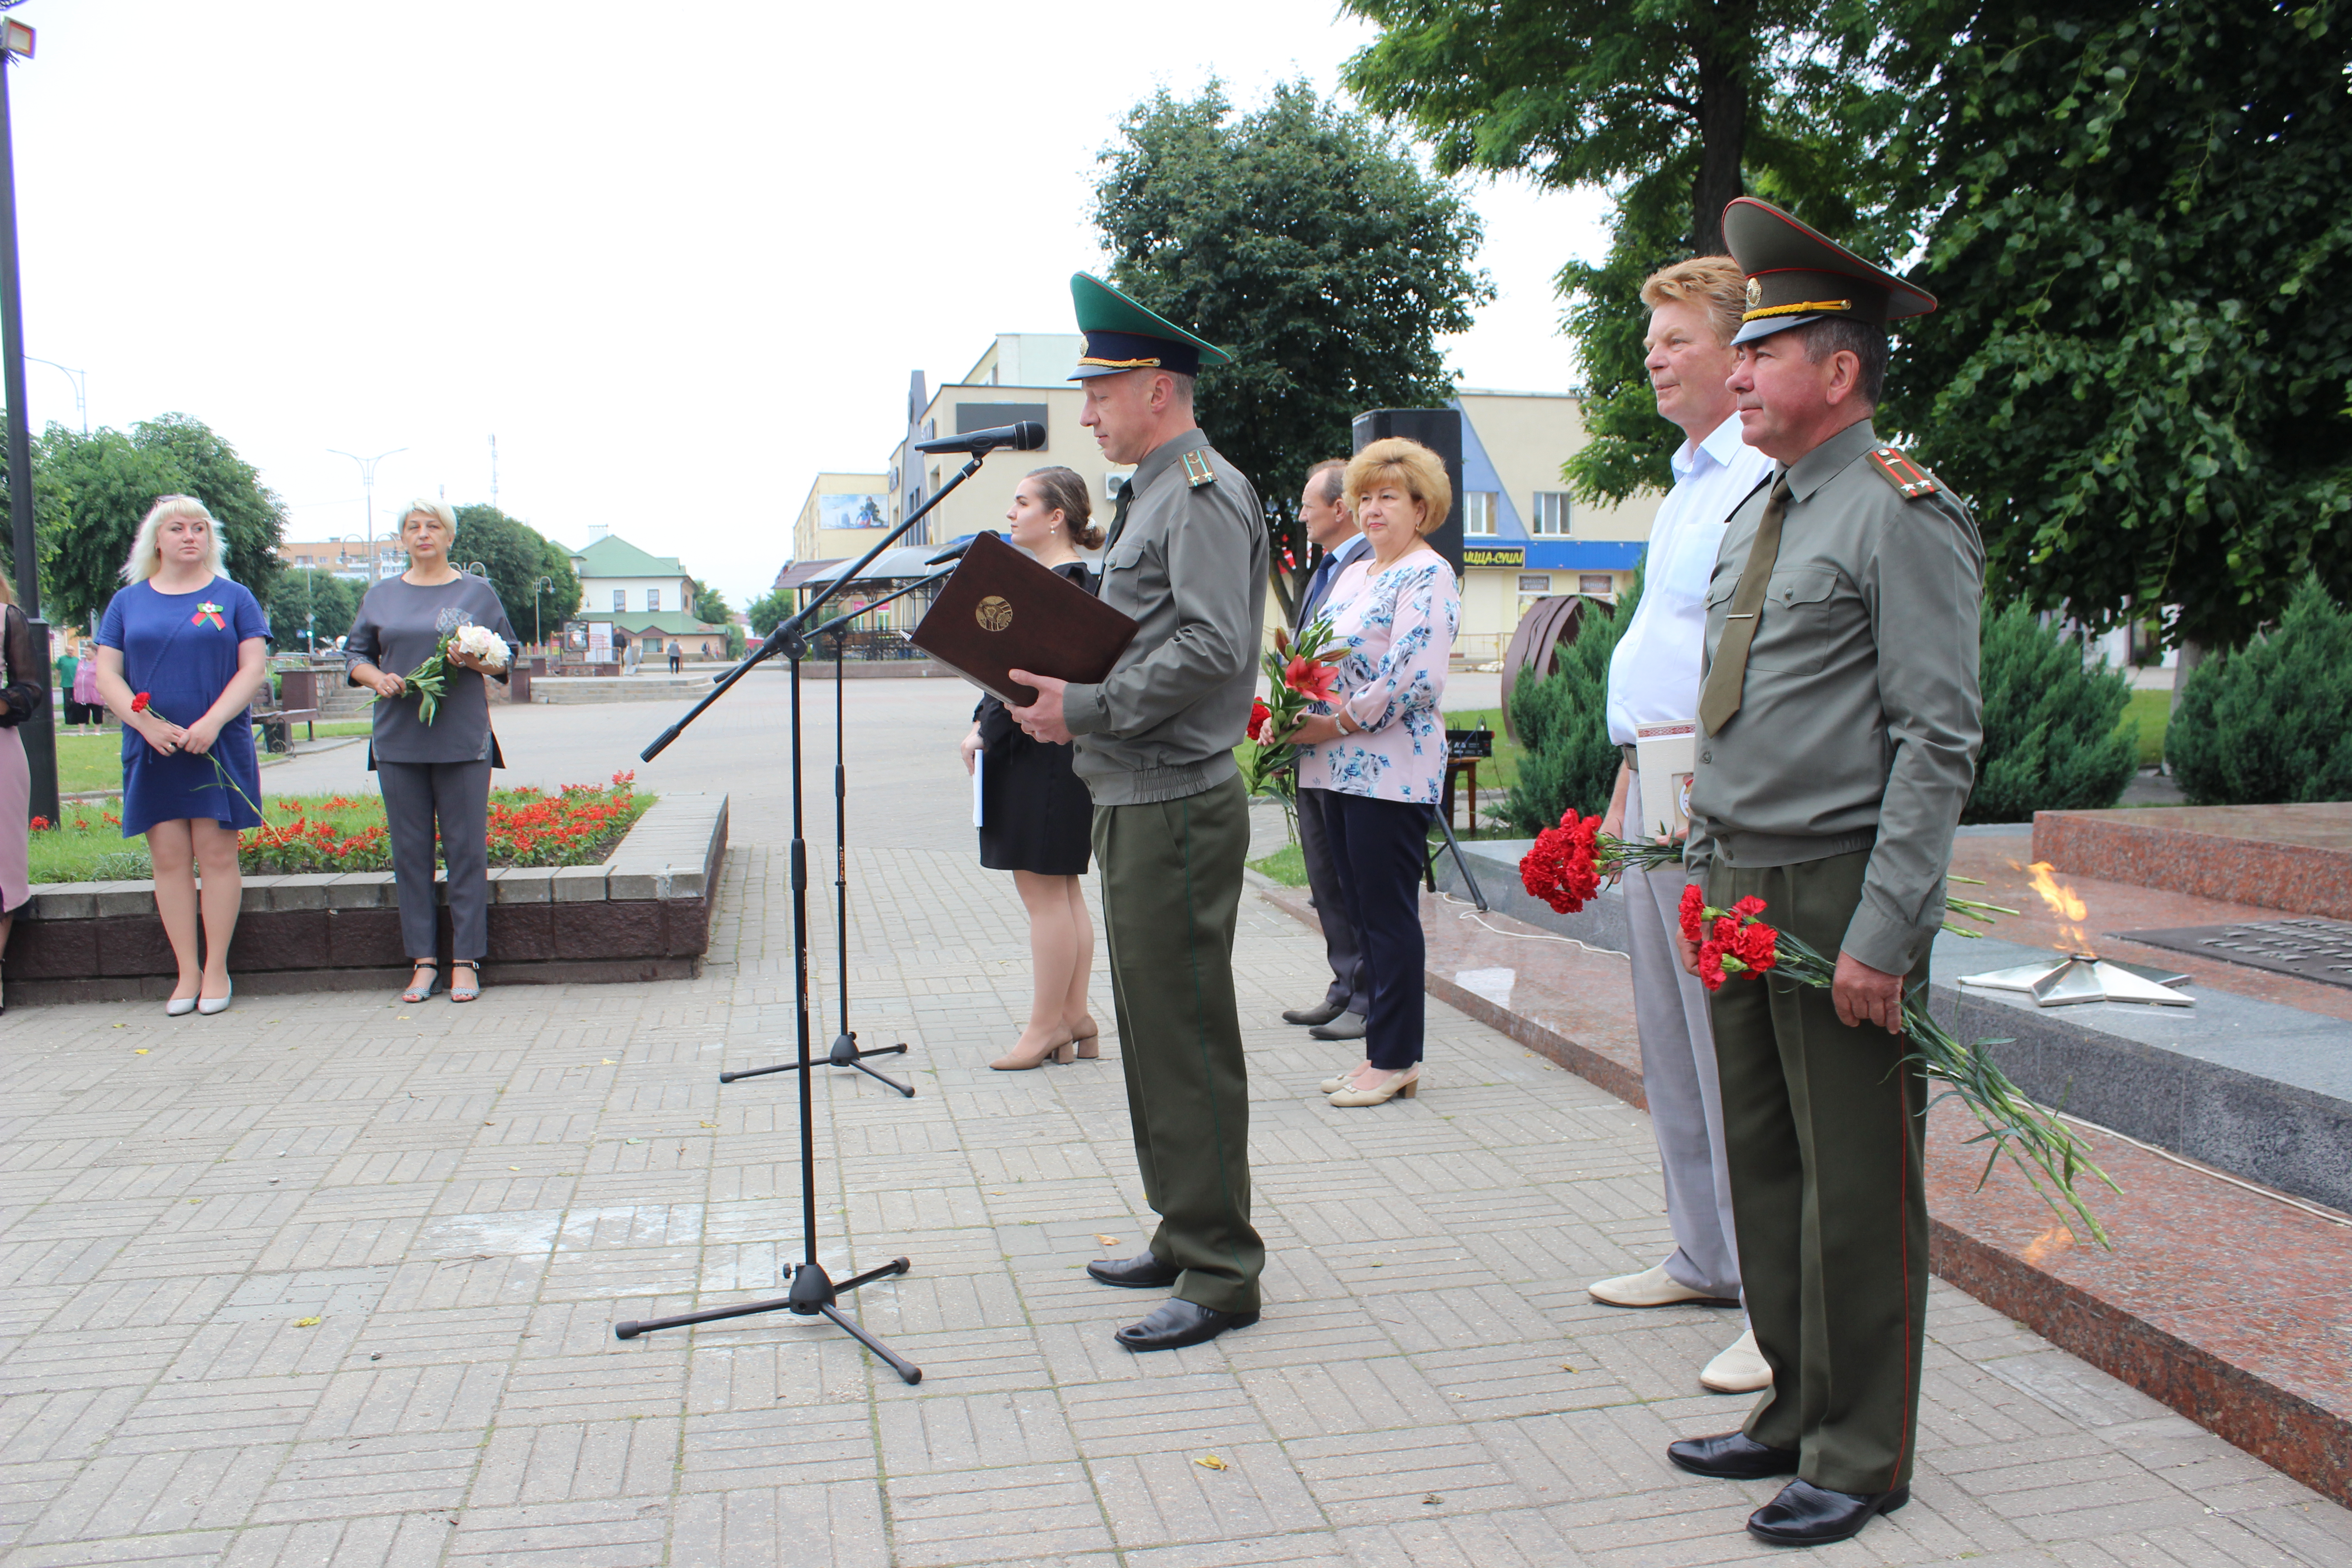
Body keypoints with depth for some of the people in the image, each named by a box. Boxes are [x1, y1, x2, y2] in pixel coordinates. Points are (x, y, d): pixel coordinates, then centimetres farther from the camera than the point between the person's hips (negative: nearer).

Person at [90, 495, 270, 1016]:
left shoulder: (233, 598, 7)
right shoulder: (128, 602, 12)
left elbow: (254, 667, -1)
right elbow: (106, 675, 6)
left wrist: (212, 722, -14)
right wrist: (147, 724, -10)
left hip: (220, 750, -2)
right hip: (152, 751, 2)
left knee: (217, 855, -3)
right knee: (169, 858, 1)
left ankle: (216, 969, 5)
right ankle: (187, 972, 7)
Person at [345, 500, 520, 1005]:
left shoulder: (478, 593, 9)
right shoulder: (382, 596, 14)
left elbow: (508, 657, 8)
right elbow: (355, 655, 16)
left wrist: (476, 661, -12)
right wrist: (377, 679, -5)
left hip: (463, 740, -2)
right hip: (398, 740, 2)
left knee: (466, 849, -2)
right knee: (410, 851, 3)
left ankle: (465, 961, 5)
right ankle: (424, 960, 10)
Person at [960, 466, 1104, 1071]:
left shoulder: (1067, 583, -14)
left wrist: (987, 733, -15)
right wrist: (984, 728, 10)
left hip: (1042, 752, -10)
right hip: (1033, 752, 10)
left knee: (1043, 887, -3)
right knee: (1060, 890, 13)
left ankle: (1047, 1025, 5)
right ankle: (1075, 1021, 19)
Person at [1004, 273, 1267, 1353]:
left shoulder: (1203, 493, -12)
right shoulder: (1151, 495, 20)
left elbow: (1212, 648, -23)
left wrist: (1086, 709, -19)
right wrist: (1060, 690, 8)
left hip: (1177, 806, -11)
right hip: (1134, 801, 11)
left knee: (1186, 1039, -5)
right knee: (1153, 1031, 16)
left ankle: (1221, 1274, 5)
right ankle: (1184, 1236, 28)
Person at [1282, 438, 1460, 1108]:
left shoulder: (1427, 576, -8)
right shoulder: (1355, 575, 19)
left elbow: (1417, 677, -20)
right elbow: (1324, 659, 22)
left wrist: (1337, 724, -16)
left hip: (1392, 769, -9)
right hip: (1342, 769, 9)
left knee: (1389, 914, -3)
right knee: (1363, 912, 12)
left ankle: (1395, 1060, 7)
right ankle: (1384, 1049, 21)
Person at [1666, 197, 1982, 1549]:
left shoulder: (1903, 517, -10)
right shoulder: (1755, 519, 15)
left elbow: (1940, 741, -15)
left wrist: (1882, 932, -19)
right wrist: (1707, 876, 16)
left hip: (1841, 896, -8)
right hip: (1742, 891, 8)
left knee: (1855, 1185, 2)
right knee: (1765, 1161, 15)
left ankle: (1862, 1457, 17)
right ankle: (1799, 1412, 30)